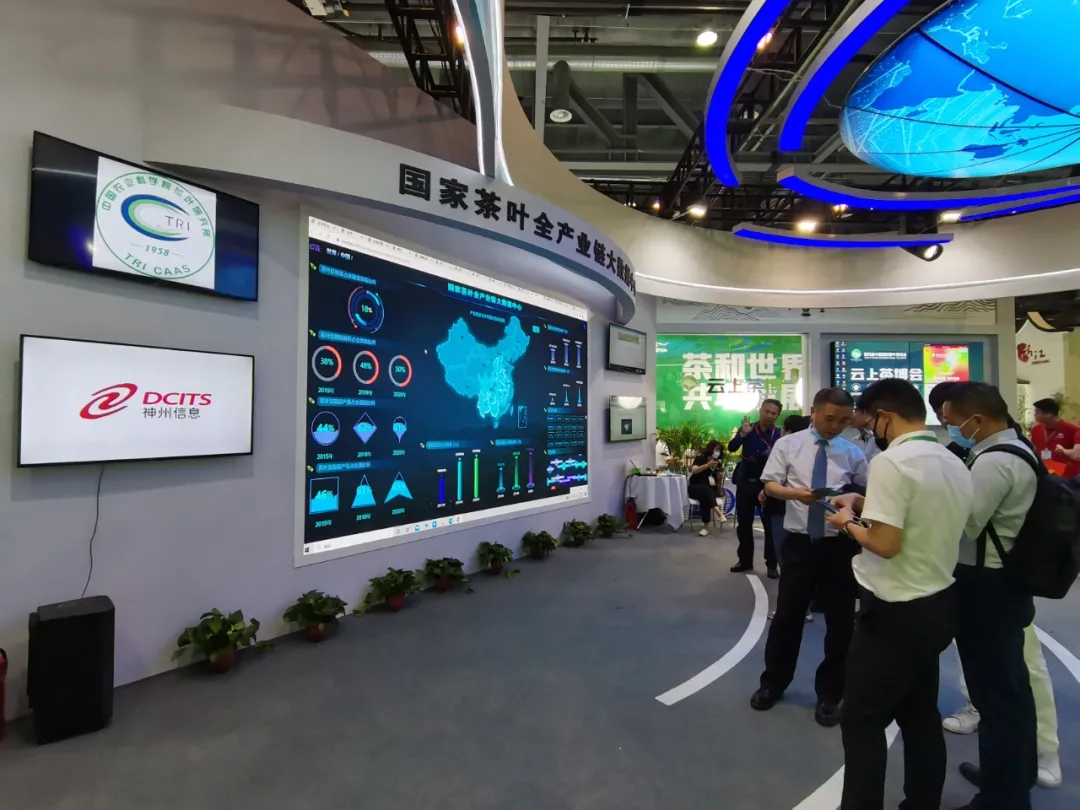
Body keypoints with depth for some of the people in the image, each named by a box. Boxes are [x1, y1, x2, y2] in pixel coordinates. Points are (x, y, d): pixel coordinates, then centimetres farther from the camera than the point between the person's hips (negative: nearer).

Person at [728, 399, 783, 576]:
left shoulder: (780, 435, -5)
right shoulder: (747, 428, 1)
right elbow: (731, 448, -13)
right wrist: (742, 434, -29)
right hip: (745, 483, 2)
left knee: (770, 525, 2)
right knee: (743, 524, 9)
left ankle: (771, 564, 13)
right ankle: (745, 560, 22)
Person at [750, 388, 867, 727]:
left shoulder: (853, 454, 3)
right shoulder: (788, 444, -1)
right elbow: (770, 485, -3)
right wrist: (794, 492, -23)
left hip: (839, 544, 1)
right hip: (799, 542, -1)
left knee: (840, 620, 12)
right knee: (787, 615, 9)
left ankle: (829, 695, 33)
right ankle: (773, 684, 31)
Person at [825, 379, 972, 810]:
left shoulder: (891, 461, -21)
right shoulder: (956, 464, 7)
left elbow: (885, 543, -25)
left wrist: (848, 522, -8)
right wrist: (869, 504, 14)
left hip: (895, 613, -9)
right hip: (937, 606, 9)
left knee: (862, 721, 6)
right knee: (922, 718, 21)